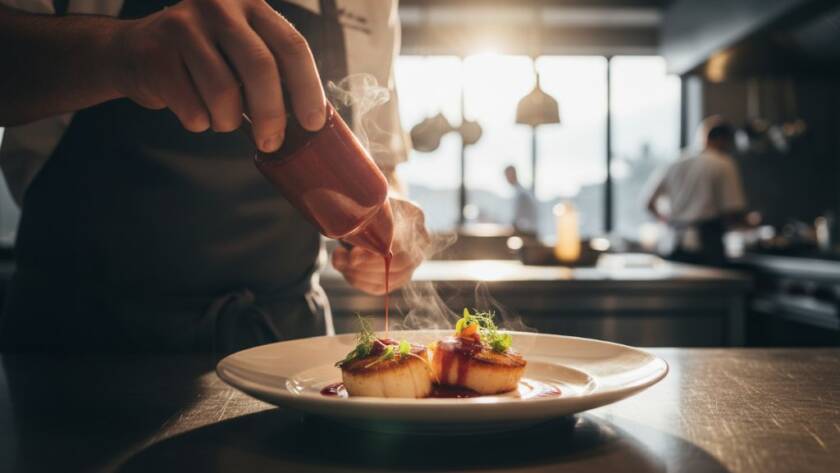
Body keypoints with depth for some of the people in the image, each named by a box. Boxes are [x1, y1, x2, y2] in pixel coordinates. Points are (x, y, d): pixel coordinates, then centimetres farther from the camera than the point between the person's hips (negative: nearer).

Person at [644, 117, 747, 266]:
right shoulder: (724, 165, -3)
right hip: (708, 246, -6)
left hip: (678, 246, 6)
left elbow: (650, 204, 16)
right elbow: (734, 213, -9)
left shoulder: (676, 165, 12)